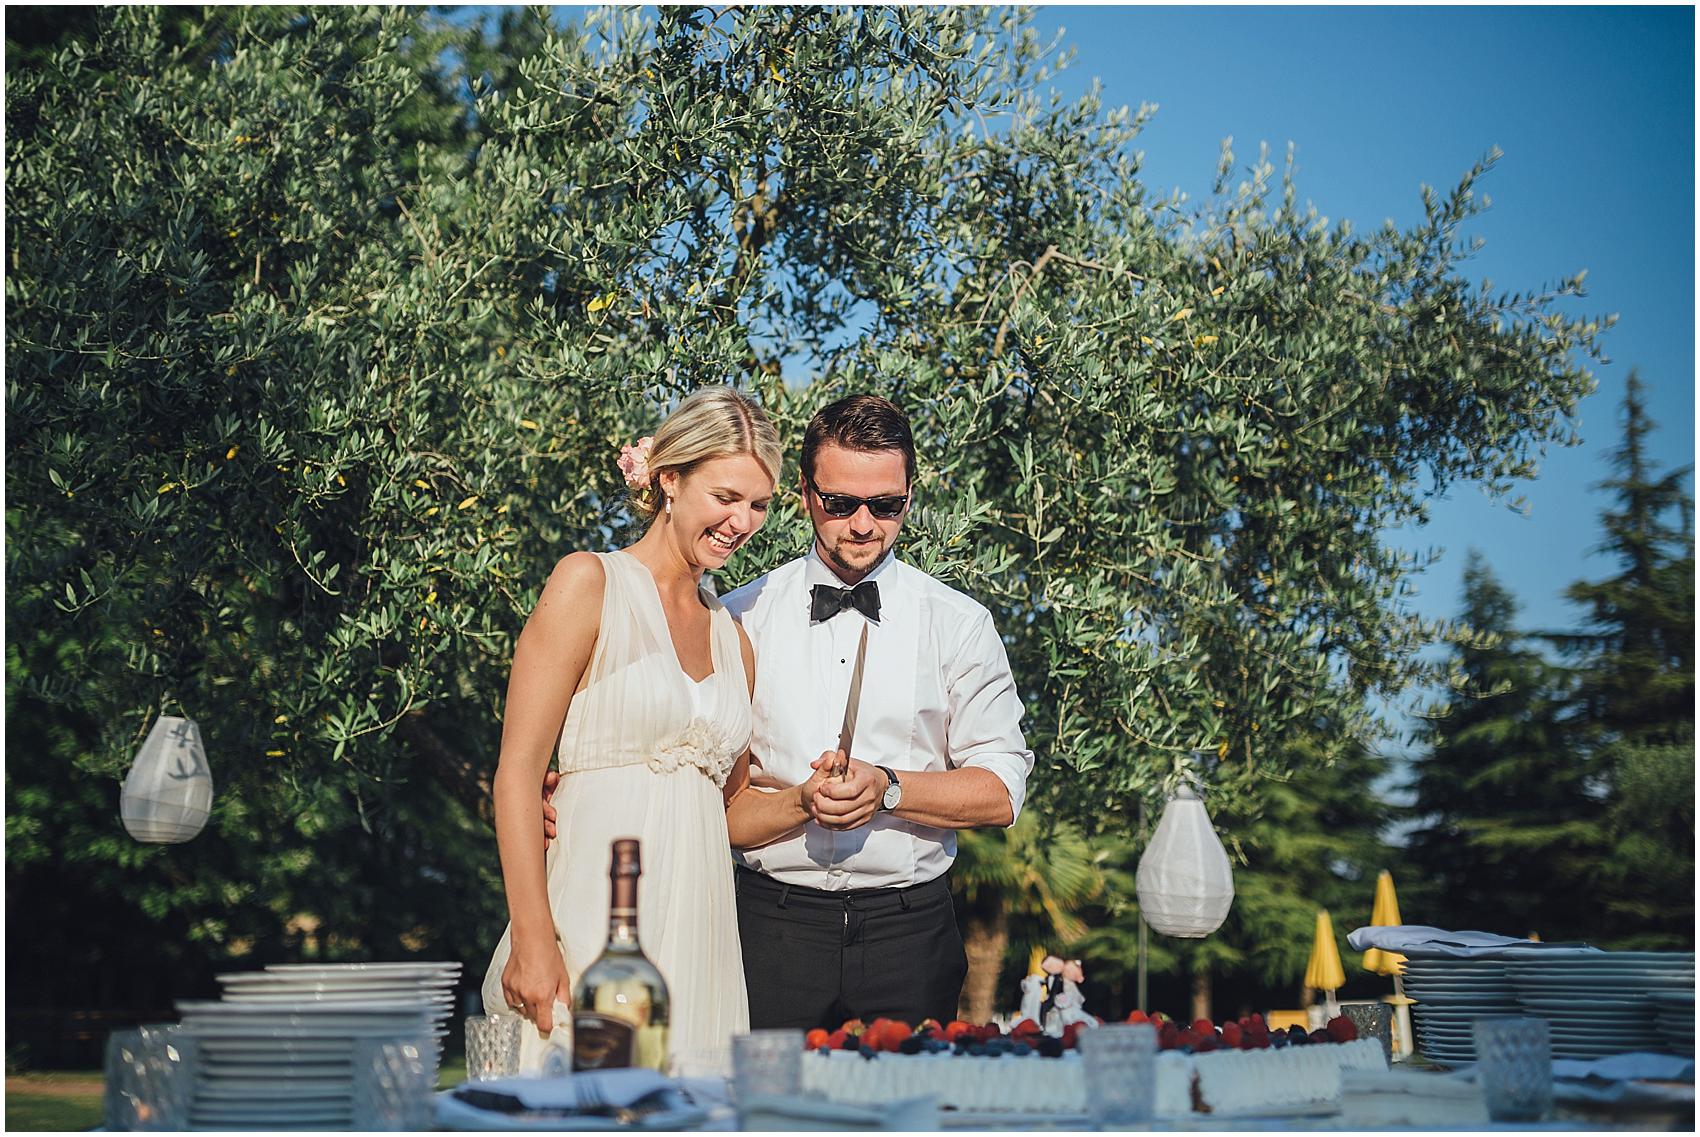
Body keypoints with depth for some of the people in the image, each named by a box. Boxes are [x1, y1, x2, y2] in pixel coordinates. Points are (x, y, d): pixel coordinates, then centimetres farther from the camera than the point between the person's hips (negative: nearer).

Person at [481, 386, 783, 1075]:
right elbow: (517, 770, -8)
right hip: (589, 930, -6)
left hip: (697, 934, 6)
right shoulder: (590, 584, -1)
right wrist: (533, 937, -15)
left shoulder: (733, 639, 17)